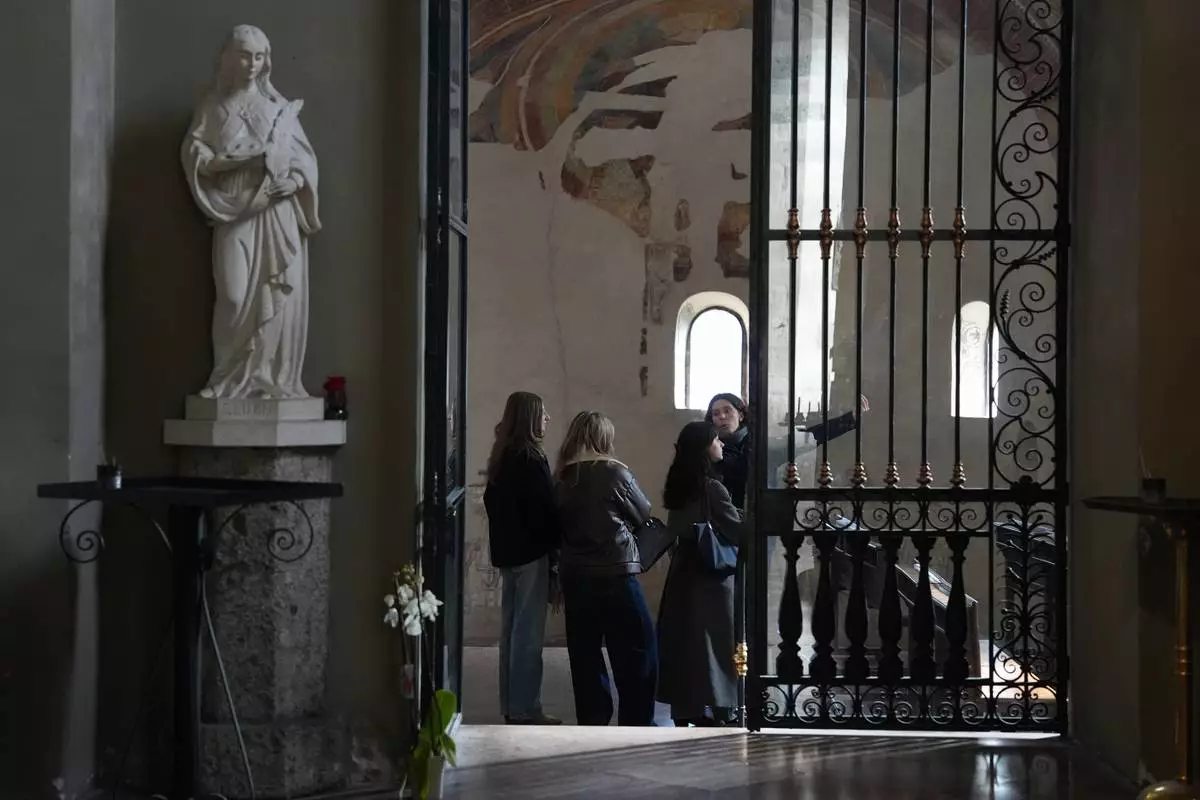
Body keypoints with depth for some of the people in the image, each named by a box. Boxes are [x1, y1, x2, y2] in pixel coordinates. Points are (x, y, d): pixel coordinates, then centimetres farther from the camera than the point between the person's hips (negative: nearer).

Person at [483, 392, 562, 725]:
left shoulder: (501, 457, 11)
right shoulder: (531, 459, -15)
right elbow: (546, 508, -16)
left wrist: (502, 541, 17)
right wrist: (555, 546, -6)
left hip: (507, 550, 9)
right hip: (532, 551, -9)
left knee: (511, 629, 13)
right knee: (528, 632, -5)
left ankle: (510, 704, 18)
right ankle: (524, 708, -3)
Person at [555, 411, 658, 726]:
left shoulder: (564, 478, 3)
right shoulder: (614, 472, -10)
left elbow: (560, 524, 10)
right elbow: (643, 514, 1)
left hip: (575, 574, 5)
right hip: (615, 573, -5)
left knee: (584, 653, 11)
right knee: (637, 653, 3)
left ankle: (592, 721, 15)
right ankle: (636, 723, 3)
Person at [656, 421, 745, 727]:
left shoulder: (677, 486, 5)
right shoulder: (712, 488, -18)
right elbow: (738, 531, -15)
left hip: (683, 573, 7)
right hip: (711, 576, -7)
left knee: (681, 640, 10)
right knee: (714, 642, 1)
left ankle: (683, 710, 16)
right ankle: (718, 712, 5)